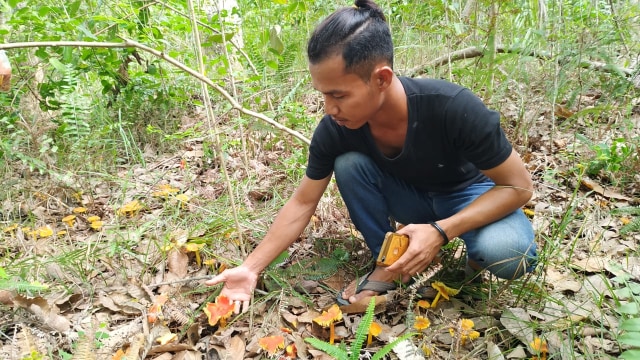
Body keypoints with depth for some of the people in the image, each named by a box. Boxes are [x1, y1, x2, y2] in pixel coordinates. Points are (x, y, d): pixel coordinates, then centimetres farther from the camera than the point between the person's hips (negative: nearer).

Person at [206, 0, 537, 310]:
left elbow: (518, 185, -24)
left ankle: (476, 249, 1)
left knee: (506, 252, -35)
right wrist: (251, 268, -17)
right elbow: (302, 203, -13)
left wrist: (440, 231, -36)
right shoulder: (335, 129, -24)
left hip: (469, 193, -3)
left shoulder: (452, 108, -36)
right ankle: (387, 264, -8)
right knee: (349, 163, -26)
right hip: (411, 195, 4)